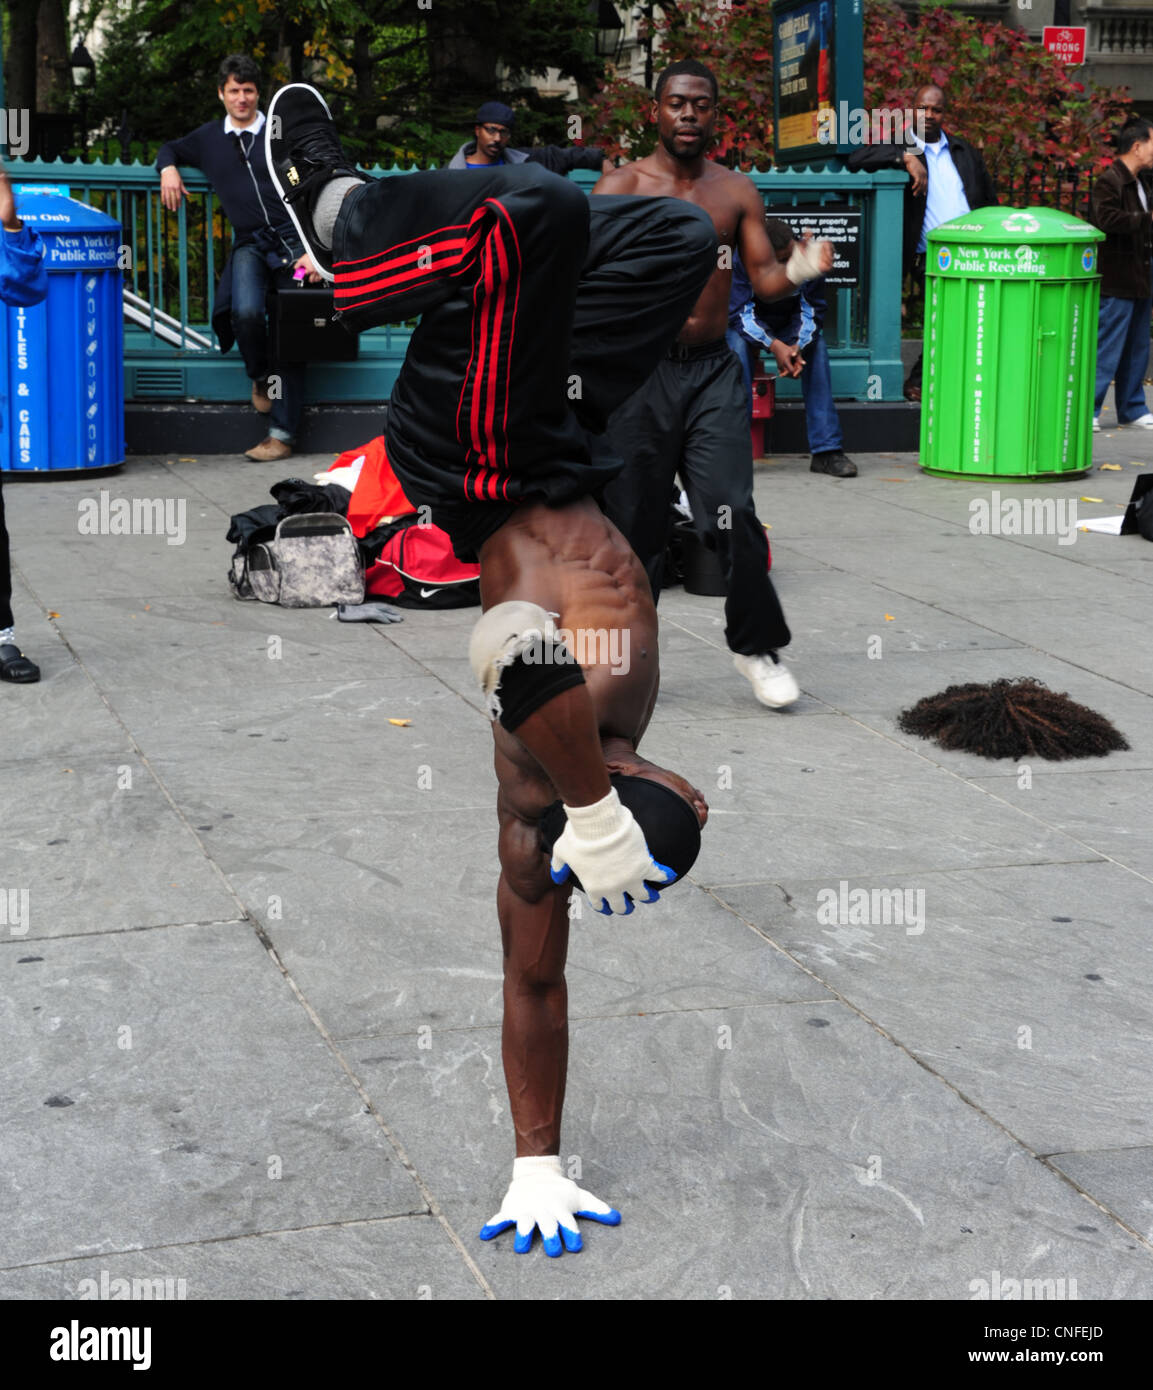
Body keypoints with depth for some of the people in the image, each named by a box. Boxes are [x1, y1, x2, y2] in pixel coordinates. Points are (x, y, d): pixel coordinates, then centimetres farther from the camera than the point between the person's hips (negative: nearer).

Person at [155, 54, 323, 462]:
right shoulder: (209, 138, 17)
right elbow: (170, 149, 36)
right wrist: (168, 168, 11)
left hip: (293, 240, -1)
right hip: (249, 245, 1)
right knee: (245, 311, -28)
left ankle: (282, 434, -7)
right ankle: (259, 376, 4)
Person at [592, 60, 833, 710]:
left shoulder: (737, 191, 9)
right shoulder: (623, 186, 0)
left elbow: (764, 279, 5)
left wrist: (797, 271, -16)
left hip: (714, 370, 1)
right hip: (640, 369, -1)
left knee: (732, 515, -9)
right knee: (635, 521, 5)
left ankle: (758, 645, 8)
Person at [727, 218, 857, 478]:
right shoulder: (741, 261, -27)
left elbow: (812, 310, -13)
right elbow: (740, 314, -27)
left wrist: (798, 346, -32)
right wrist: (775, 346, -41)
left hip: (788, 326, 2)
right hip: (749, 327, -2)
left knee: (817, 345, -25)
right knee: (737, 344, -34)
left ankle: (826, 450, -24)